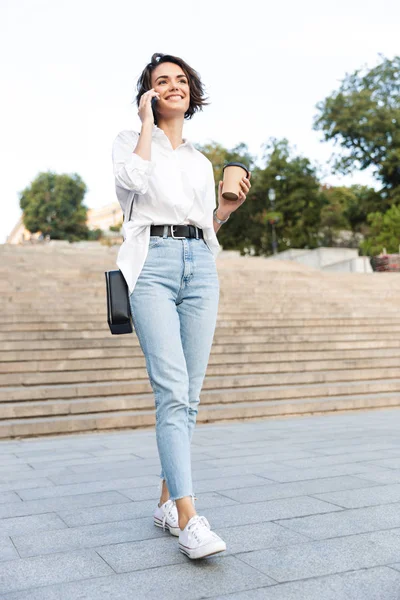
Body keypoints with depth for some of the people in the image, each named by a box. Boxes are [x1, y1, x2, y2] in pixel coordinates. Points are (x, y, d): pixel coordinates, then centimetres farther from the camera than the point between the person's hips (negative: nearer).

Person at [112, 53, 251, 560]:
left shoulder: (201, 161, 25)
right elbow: (135, 179, -10)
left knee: (189, 393, 0)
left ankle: (167, 501, 12)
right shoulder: (129, 140, 14)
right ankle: (189, 519, -19)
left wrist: (226, 209, 5)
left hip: (199, 266, 5)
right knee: (172, 388, -18)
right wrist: (147, 123, 3)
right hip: (151, 264, -4)